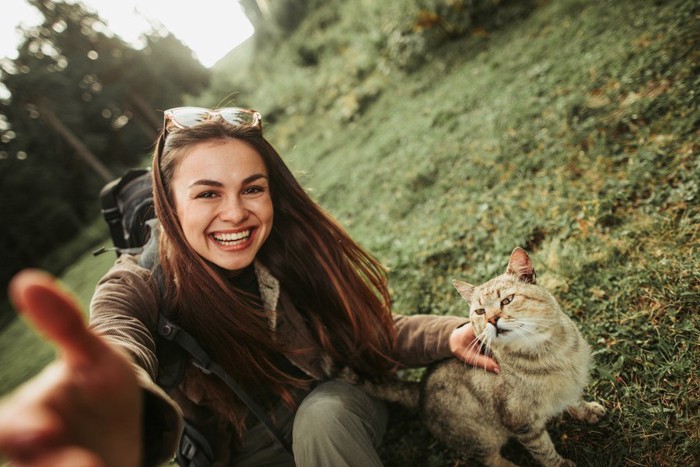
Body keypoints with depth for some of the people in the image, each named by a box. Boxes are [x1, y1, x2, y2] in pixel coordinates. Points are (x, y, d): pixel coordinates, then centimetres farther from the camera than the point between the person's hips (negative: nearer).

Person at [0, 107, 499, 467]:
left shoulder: (295, 251, -14)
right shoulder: (140, 286, -21)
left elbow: (373, 333, -6)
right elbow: (119, 345, -44)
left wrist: (449, 335, -25)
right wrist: (113, 405, -69)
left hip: (335, 421, 0)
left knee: (324, 411, -31)